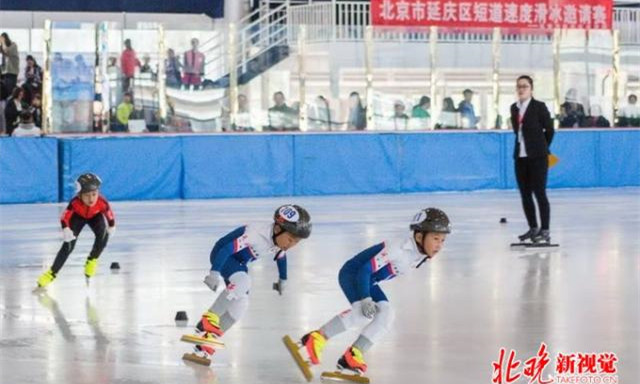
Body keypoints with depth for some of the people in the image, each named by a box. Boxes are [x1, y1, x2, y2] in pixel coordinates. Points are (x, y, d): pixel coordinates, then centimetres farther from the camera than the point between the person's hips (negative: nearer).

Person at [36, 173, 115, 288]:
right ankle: (52, 273, -5)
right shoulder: (75, 203, -40)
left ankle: (92, 260, -2)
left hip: (95, 216, 1)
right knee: (69, 244, -14)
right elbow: (65, 217, -32)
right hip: (78, 216, -1)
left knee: (103, 234, -28)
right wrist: (66, 229, -49)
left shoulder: (102, 202, -37)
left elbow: (109, 214, -17)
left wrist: (111, 227, -8)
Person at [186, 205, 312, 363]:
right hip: (222, 255, -9)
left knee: (239, 305, -2)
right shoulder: (257, 233, -35)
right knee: (242, 282, -34)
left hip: (239, 263, 9)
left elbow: (281, 257, 15)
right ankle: (209, 320, -26)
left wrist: (283, 279, 27)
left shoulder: (282, 241, -9)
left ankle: (205, 346, 5)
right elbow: (227, 249, -38)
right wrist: (215, 272, -43)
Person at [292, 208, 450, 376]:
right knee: (363, 312, -28)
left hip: (368, 280, 10)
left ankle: (352, 356, 5)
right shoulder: (398, 249, -32)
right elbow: (365, 270, -30)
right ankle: (315, 338, -22)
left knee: (386, 315, 6)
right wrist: (365, 299, -33)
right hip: (352, 273, -10)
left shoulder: (421, 254, -6)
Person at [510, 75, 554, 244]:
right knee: (525, 195, 8)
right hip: (520, 156, 6)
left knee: (539, 193, -6)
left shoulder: (539, 107, -6)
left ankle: (545, 230, -4)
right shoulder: (514, 108, 10)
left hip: (537, 156, -6)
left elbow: (549, 129, 1)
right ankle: (533, 228, 19)